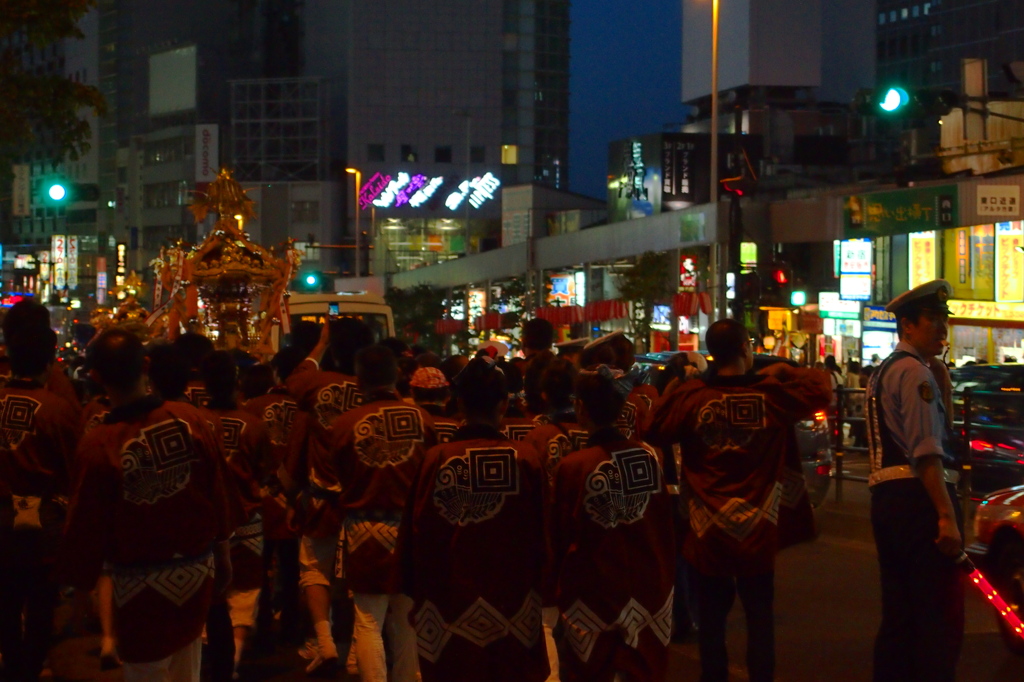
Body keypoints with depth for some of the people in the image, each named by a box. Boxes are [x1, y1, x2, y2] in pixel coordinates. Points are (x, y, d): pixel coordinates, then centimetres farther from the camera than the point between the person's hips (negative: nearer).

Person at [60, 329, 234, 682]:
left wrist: (79, 583, 3)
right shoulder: (192, 419, -10)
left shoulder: (99, 444, -21)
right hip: (197, 569, 4)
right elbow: (217, 495, 0)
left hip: (144, 583, -4)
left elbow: (86, 527, -13)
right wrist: (222, 555, 15)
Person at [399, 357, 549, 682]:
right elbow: (543, 534, -3)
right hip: (513, 607, 0)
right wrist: (541, 587, 12)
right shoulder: (526, 458, -10)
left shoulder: (435, 459, -9)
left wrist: (416, 595, 12)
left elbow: (414, 537, -2)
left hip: (448, 607, 0)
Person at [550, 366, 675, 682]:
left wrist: (559, 588, 11)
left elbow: (560, 538, -5)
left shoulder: (573, 467, -16)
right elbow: (666, 527, 3)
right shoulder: (650, 456, -7)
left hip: (593, 593, -3)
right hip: (648, 589, 3)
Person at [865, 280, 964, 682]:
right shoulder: (916, 372, -10)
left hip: (886, 497, 10)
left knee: (898, 615, 16)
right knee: (941, 619, -8)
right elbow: (926, 450, -20)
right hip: (918, 497, -10)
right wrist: (947, 516, -24)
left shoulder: (883, 372, 21)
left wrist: (940, 381, 10)